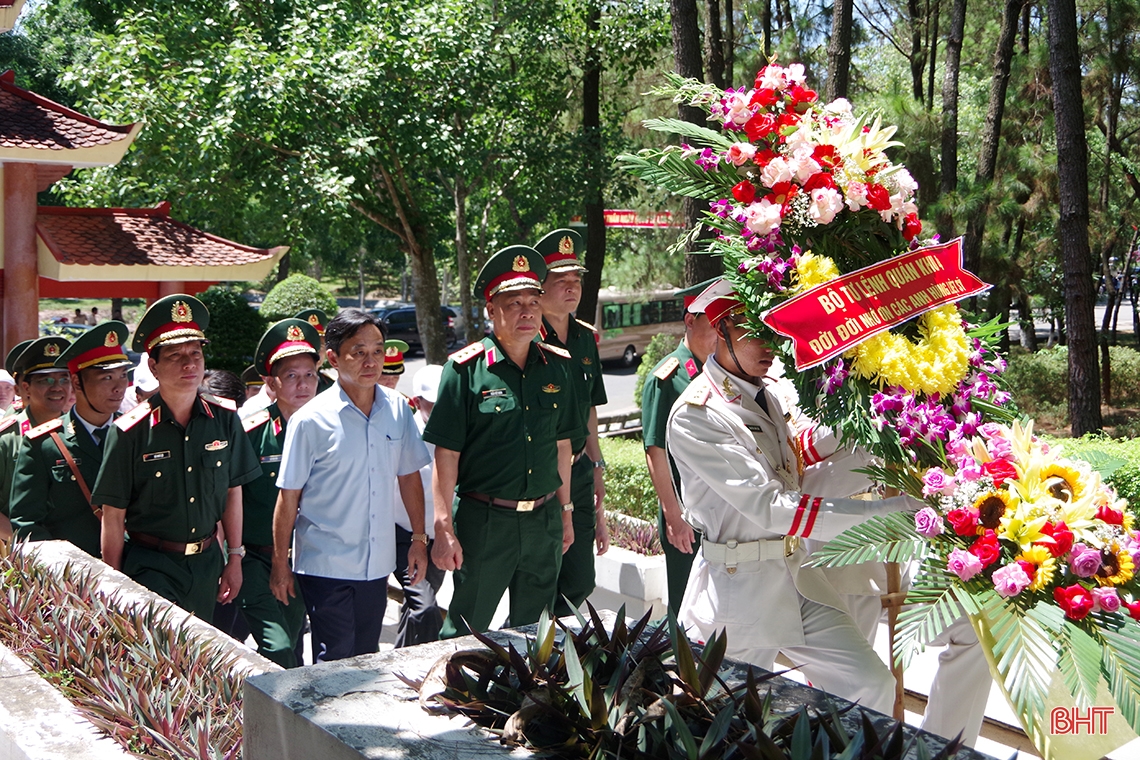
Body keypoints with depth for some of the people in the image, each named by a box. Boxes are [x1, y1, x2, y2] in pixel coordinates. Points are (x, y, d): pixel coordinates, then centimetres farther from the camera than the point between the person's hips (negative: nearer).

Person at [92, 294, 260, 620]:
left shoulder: (225, 418, -2)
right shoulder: (131, 432, -12)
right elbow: (113, 518, -8)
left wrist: (234, 559, 9)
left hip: (208, 561, 4)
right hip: (150, 566, -4)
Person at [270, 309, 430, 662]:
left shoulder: (398, 410, 1)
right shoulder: (310, 420, -11)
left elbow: (408, 476, 11)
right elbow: (288, 496, -6)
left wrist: (419, 539, 12)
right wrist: (280, 564, -3)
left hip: (377, 564, 4)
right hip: (325, 565, -4)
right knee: (334, 664, 0)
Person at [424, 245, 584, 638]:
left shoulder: (557, 366, 6)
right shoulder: (466, 369, -9)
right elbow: (446, 454, -10)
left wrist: (565, 511, 15)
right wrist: (444, 528, -14)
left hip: (543, 521, 5)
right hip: (483, 521, -4)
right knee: (465, 631, 5)